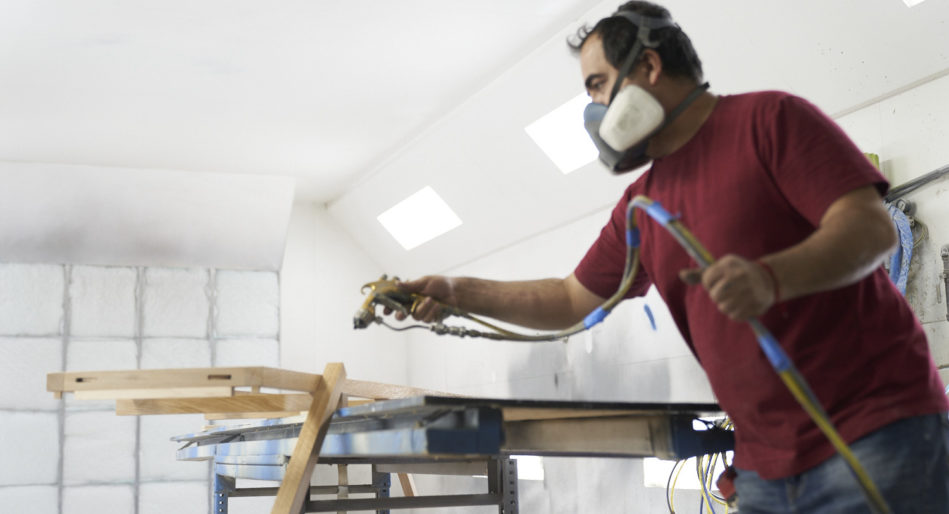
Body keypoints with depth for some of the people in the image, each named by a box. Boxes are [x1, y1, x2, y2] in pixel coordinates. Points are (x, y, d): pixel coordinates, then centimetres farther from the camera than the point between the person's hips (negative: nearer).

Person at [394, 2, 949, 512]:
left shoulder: (768, 118, -6)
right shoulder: (640, 205, 14)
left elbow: (872, 228, -15)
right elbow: (571, 299, 22)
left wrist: (770, 278, -33)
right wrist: (457, 292, 11)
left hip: (873, 429, -6)